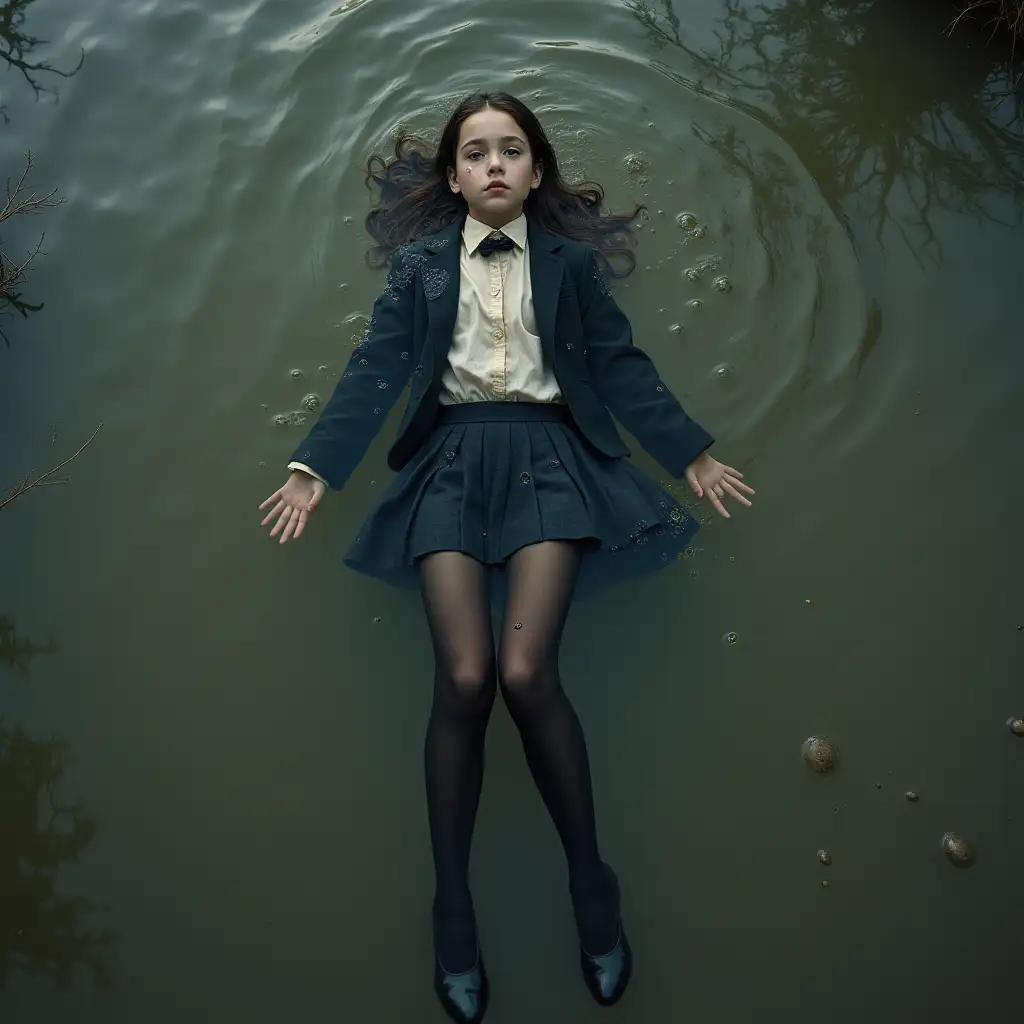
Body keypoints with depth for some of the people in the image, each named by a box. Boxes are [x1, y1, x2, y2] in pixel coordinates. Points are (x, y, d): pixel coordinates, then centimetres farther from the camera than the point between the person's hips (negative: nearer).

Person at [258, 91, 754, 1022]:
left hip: (547, 455, 0)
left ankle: (591, 881, 2)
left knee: (525, 673, -20)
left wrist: (694, 456, 8)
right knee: (463, 680, -16)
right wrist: (314, 469, -3)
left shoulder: (571, 257, 13)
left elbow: (623, 365, 12)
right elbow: (377, 368, 6)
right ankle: (452, 905, 3)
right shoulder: (422, 262, 13)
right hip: (452, 461, 1)